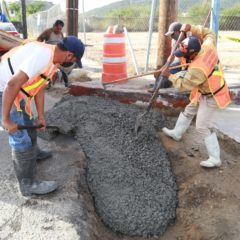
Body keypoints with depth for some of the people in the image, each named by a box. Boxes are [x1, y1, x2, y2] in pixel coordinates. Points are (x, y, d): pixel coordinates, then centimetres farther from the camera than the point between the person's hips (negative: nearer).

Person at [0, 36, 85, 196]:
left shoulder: (53, 60, 5)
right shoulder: (42, 55, -28)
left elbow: (40, 88, 15)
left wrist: (41, 116, 19)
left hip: (17, 93, 10)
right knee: (22, 138, -3)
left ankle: (31, 154, 54)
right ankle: (29, 184, 10)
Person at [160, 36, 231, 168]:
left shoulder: (197, 69, -38)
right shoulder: (208, 46, -16)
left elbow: (184, 84, -21)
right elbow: (210, 35, 10)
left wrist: (169, 76, -9)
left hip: (211, 97, -10)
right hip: (205, 91, 10)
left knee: (202, 127, -4)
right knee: (189, 111, 24)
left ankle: (215, 158, 6)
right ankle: (176, 133, 46)